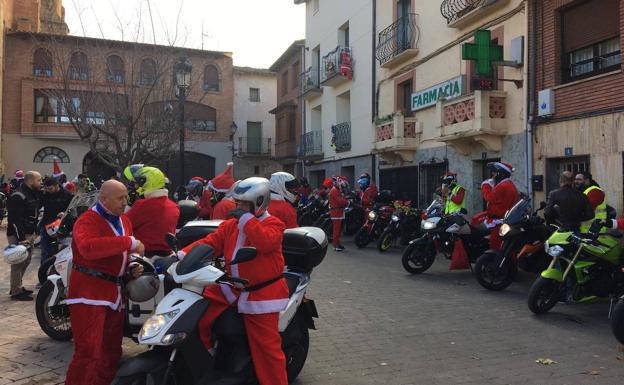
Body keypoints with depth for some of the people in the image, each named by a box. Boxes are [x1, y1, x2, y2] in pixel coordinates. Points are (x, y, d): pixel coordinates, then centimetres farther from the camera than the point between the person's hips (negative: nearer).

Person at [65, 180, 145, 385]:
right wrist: (129, 242, -32)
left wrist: (132, 267, 6)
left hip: (114, 292, 9)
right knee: (88, 351, -12)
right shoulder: (88, 220, -12)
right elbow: (88, 247, -35)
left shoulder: (124, 221, 15)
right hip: (89, 293, -8)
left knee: (112, 351, 17)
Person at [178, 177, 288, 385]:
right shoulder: (230, 225, 8)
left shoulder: (273, 224, -9)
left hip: (261, 294, -6)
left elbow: (266, 242, -29)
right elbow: (210, 243, 2)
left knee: (266, 346, -3)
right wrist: (183, 255, -12)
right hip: (231, 288, 6)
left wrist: (246, 219, -24)